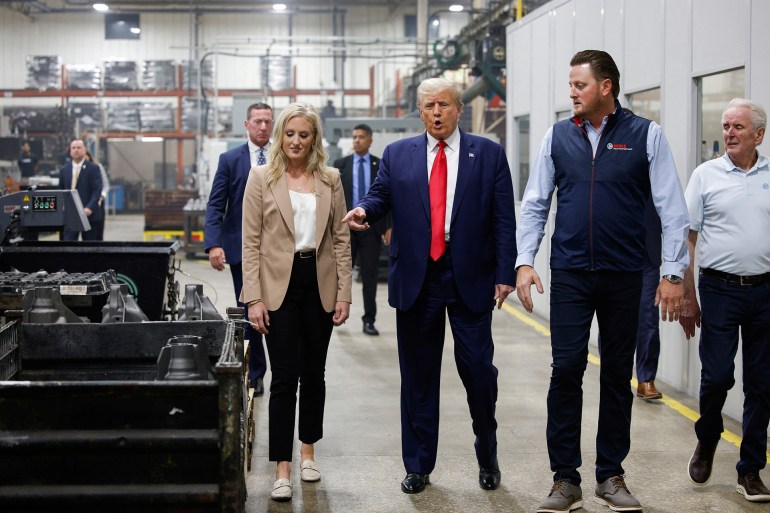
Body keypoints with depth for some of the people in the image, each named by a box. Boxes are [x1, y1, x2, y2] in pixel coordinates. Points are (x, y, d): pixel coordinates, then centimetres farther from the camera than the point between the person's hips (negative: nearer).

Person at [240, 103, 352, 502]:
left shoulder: (330, 179, 6)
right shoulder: (261, 177, -1)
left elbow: (341, 239, 7)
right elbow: (251, 242, -3)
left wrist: (343, 293, 2)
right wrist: (253, 298, -9)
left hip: (319, 284, 3)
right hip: (279, 285, -3)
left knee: (314, 373, 12)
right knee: (285, 377, -5)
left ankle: (308, 451, 29)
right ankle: (282, 468, 0)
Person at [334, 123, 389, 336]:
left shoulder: (381, 166, 4)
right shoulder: (340, 164, 5)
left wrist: (389, 227, -2)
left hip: (372, 227, 0)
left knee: (370, 275, 3)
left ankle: (369, 320, 9)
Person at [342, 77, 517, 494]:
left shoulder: (489, 154, 4)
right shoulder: (397, 155, 10)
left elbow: (504, 220, 0)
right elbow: (381, 196, 5)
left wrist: (505, 274, -6)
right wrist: (364, 210, -20)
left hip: (471, 277, -2)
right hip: (416, 278, 2)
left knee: (478, 369, 0)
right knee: (418, 375, 8)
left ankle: (487, 457, 23)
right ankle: (418, 466, 19)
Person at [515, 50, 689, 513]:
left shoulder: (646, 135, -2)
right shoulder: (558, 137, 4)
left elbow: (673, 209, -3)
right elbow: (535, 204, 8)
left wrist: (674, 273, -7)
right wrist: (524, 262, -2)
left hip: (625, 276, -1)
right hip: (570, 274, 1)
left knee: (618, 375, 8)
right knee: (566, 371, -2)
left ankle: (611, 475, 20)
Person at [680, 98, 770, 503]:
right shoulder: (706, 175, 1)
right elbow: (687, 239, 1)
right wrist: (687, 298, -3)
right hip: (720, 288, -2)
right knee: (716, 376, -4)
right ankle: (706, 442, 24)